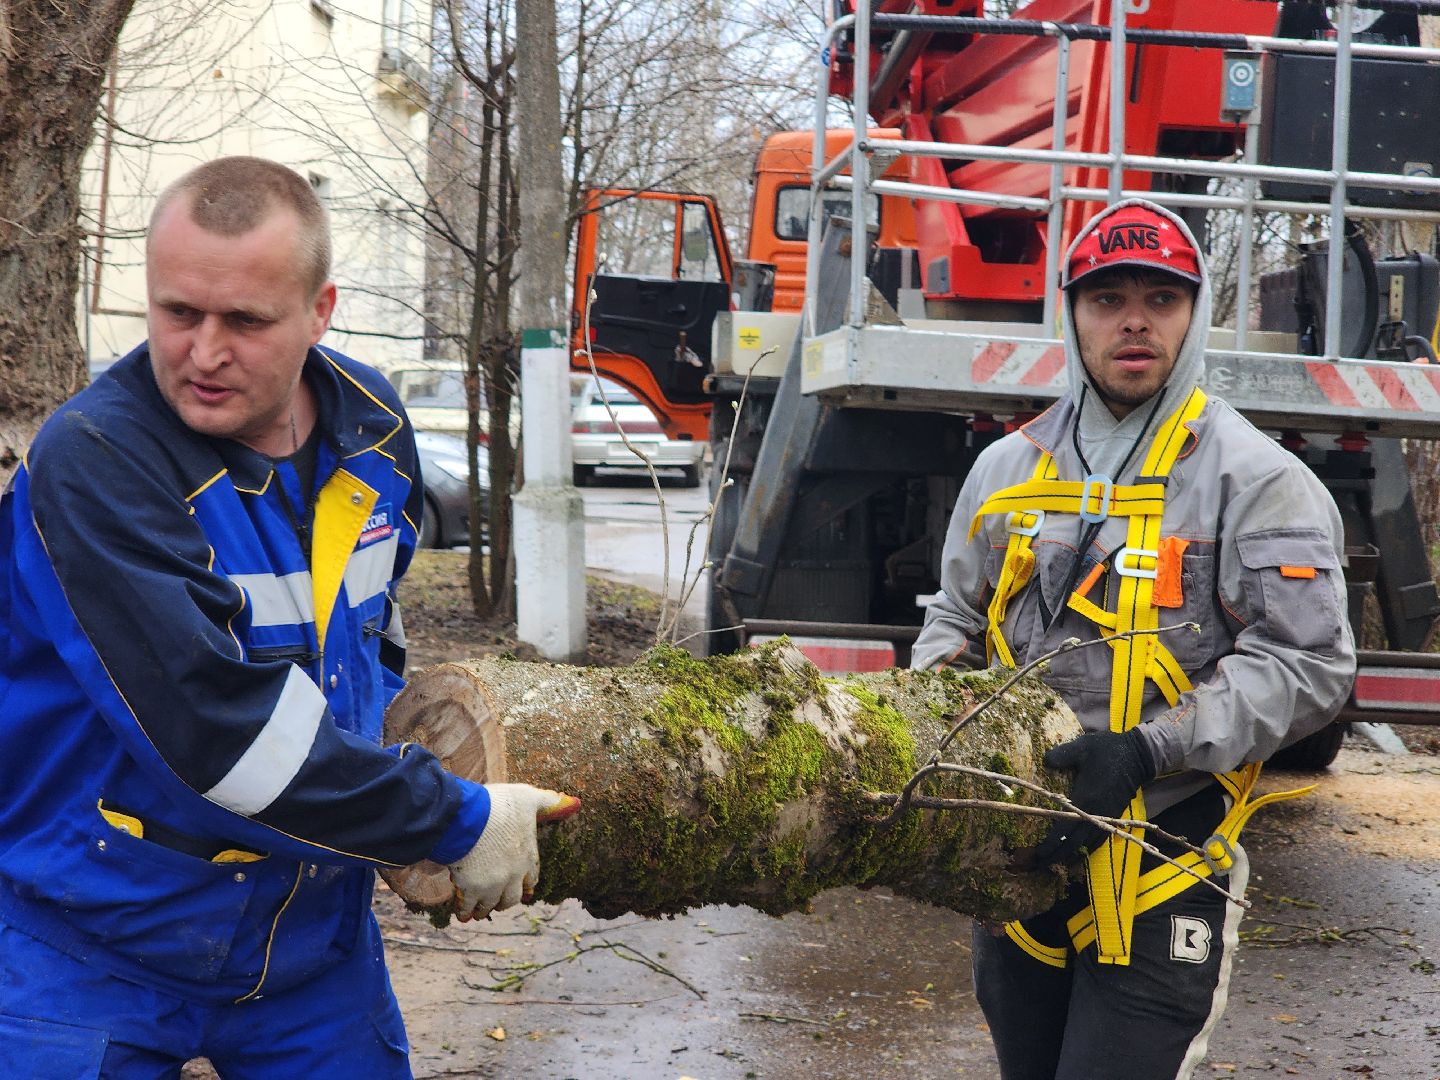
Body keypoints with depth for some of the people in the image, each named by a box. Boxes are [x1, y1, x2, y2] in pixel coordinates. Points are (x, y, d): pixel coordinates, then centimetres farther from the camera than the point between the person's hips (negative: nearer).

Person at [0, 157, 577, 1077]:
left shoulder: (371, 422, -1)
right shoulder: (92, 464, -23)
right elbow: (218, 726, -29)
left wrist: (388, 750, 5)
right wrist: (456, 822, -22)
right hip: (96, 949, -5)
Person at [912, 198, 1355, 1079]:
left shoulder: (1256, 479, -5)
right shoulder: (1008, 468, 11)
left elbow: (1309, 662, -12)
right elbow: (957, 617, 22)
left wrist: (1145, 750, -22)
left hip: (1164, 866, -5)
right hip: (1018, 852, 5)